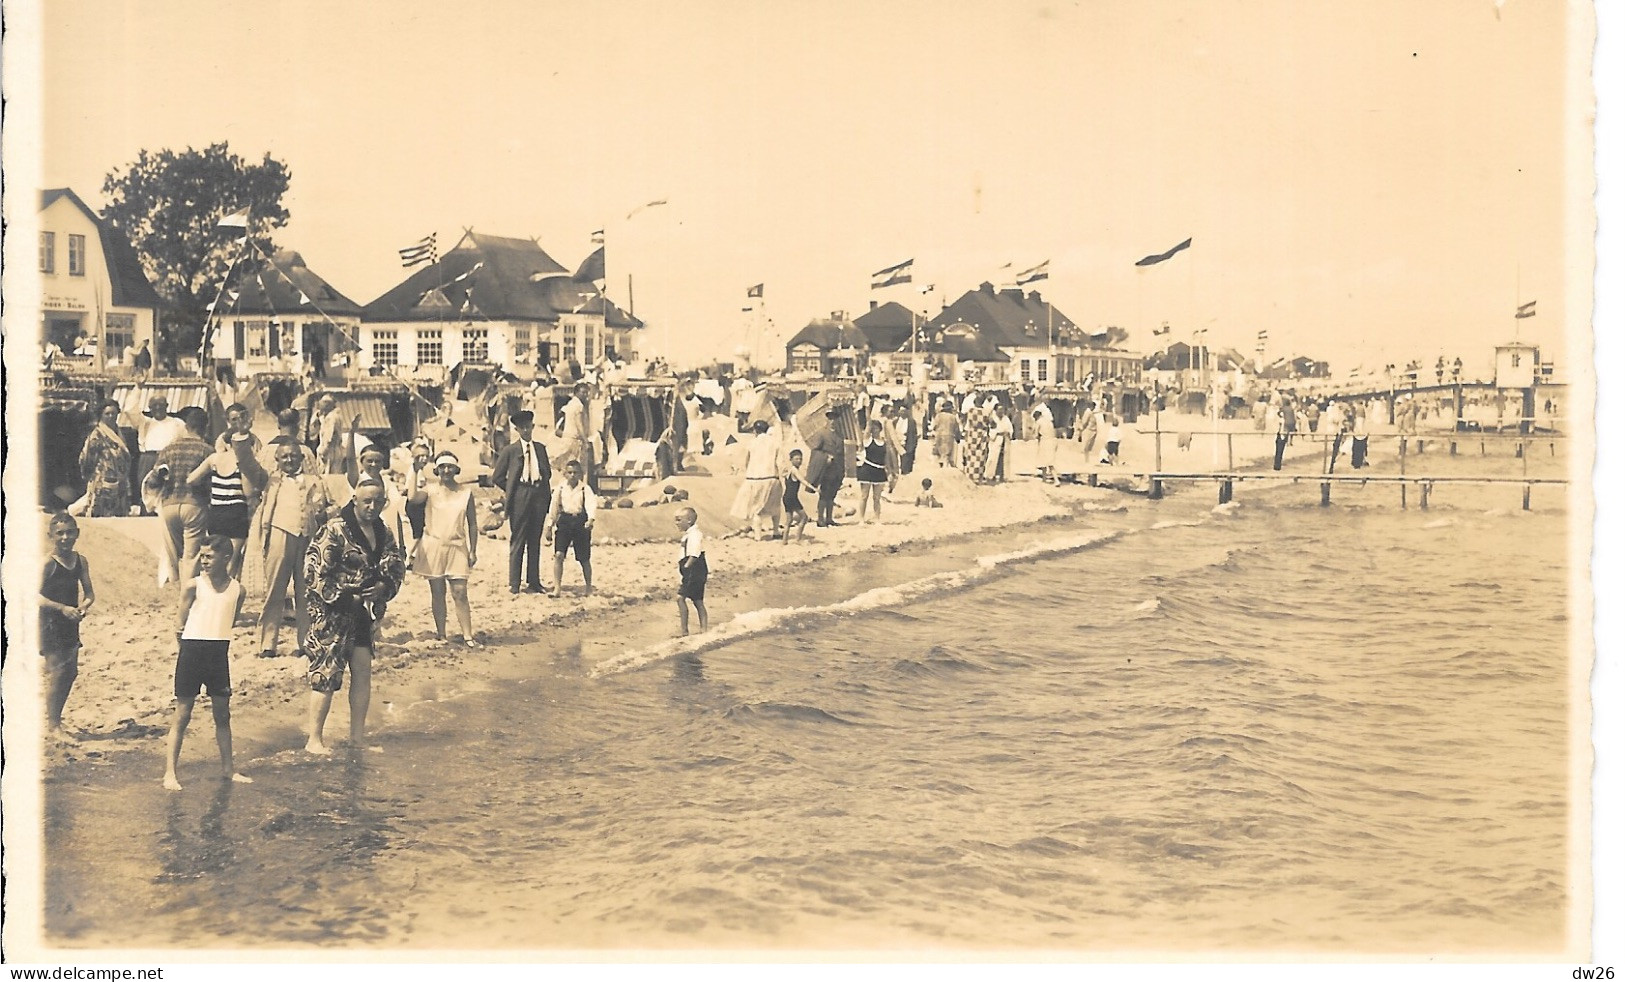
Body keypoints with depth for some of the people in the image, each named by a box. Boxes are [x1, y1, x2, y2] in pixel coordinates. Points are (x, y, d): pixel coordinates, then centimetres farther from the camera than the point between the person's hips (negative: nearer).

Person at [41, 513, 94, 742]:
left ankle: (53, 719, 23)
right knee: (57, 672, -9)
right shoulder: (48, 562, -12)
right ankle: (53, 725, -3)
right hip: (51, 622, -7)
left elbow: (89, 592, 10)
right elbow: (36, 595, -18)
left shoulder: (80, 561, 7)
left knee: (70, 672, 10)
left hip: (70, 623, 7)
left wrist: (85, 605, -12)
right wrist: (62, 608, -26)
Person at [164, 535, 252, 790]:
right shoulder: (194, 585, -7)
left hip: (219, 653, 3)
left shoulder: (237, 589, 1)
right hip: (192, 651, -3)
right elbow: (182, 620, 2)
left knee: (223, 714, 13)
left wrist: (214, 638, 8)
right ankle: (170, 771, 4)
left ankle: (228, 768, 24)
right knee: (182, 715, 1)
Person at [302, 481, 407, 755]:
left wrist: (384, 586, -7)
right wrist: (346, 597, -15)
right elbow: (315, 570, -17)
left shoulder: (383, 533, 9)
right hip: (333, 612, -7)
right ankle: (314, 740, 4)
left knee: (363, 670, 7)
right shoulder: (335, 530, -14)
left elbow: (397, 566, 14)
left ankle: (358, 735, 18)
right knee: (327, 675, -5)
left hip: (362, 612, 7)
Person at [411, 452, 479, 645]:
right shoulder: (430, 491, 0)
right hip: (433, 547, 0)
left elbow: (472, 524, 8)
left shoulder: (466, 493, 4)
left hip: (457, 548, 0)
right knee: (437, 592, 6)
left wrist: (473, 551, 5)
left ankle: (468, 636, -4)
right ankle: (441, 635, 14)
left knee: (460, 593, -5)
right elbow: (413, 497, -23)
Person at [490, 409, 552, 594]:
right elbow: (497, 477, 3)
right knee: (517, 541, -2)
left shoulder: (540, 448, 13)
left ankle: (533, 582, 15)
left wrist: (546, 492, 6)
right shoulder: (510, 450, 2)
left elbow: (547, 472, 19)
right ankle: (514, 584, 1)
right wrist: (511, 491, 0)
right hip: (520, 497, -4)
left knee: (535, 541, 8)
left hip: (539, 495, 4)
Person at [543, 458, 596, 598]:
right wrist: (549, 527, 9)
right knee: (558, 555, -13)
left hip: (581, 521, -1)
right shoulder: (560, 489, 5)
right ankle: (556, 588, -9)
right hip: (564, 521, 1)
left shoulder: (585, 489, -2)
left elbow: (591, 504, -18)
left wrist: (591, 519, -36)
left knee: (584, 559, 6)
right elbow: (553, 509, 10)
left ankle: (589, 588, 23)